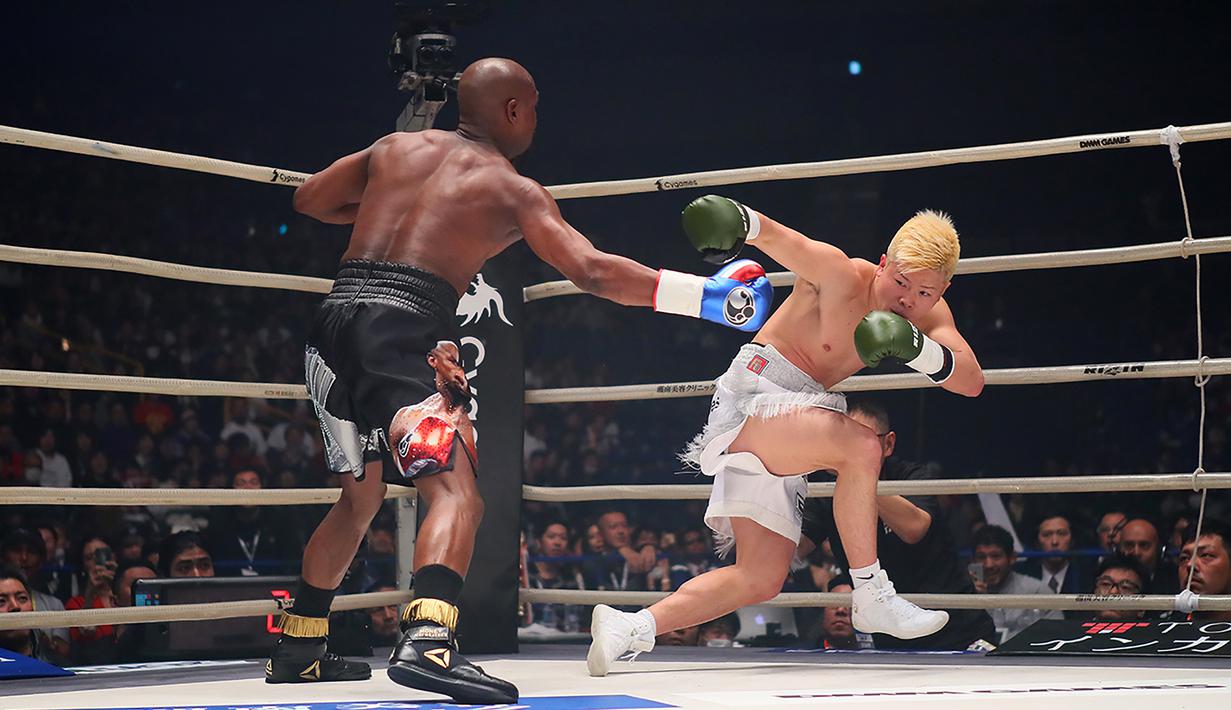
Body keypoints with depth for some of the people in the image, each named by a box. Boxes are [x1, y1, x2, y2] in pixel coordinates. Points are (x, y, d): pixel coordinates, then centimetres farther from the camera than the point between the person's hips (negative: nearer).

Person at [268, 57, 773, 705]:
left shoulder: (396, 148, 19)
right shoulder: (514, 191, 6)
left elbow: (308, 200, 28)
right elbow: (594, 273, -4)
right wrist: (706, 295, -2)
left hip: (333, 319, 7)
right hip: (402, 330, -7)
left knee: (360, 496, 23)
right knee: (456, 493, -14)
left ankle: (297, 650, 29)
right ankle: (426, 644, -39)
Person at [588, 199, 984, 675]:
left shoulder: (930, 318, 3)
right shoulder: (840, 275, -15)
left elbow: (971, 382, -9)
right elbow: (772, 235, -23)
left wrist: (913, 345, -28)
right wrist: (737, 219, -47)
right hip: (753, 397, -8)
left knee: (762, 578, 5)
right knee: (861, 446, -32)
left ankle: (631, 627, 4)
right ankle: (872, 599, -22)